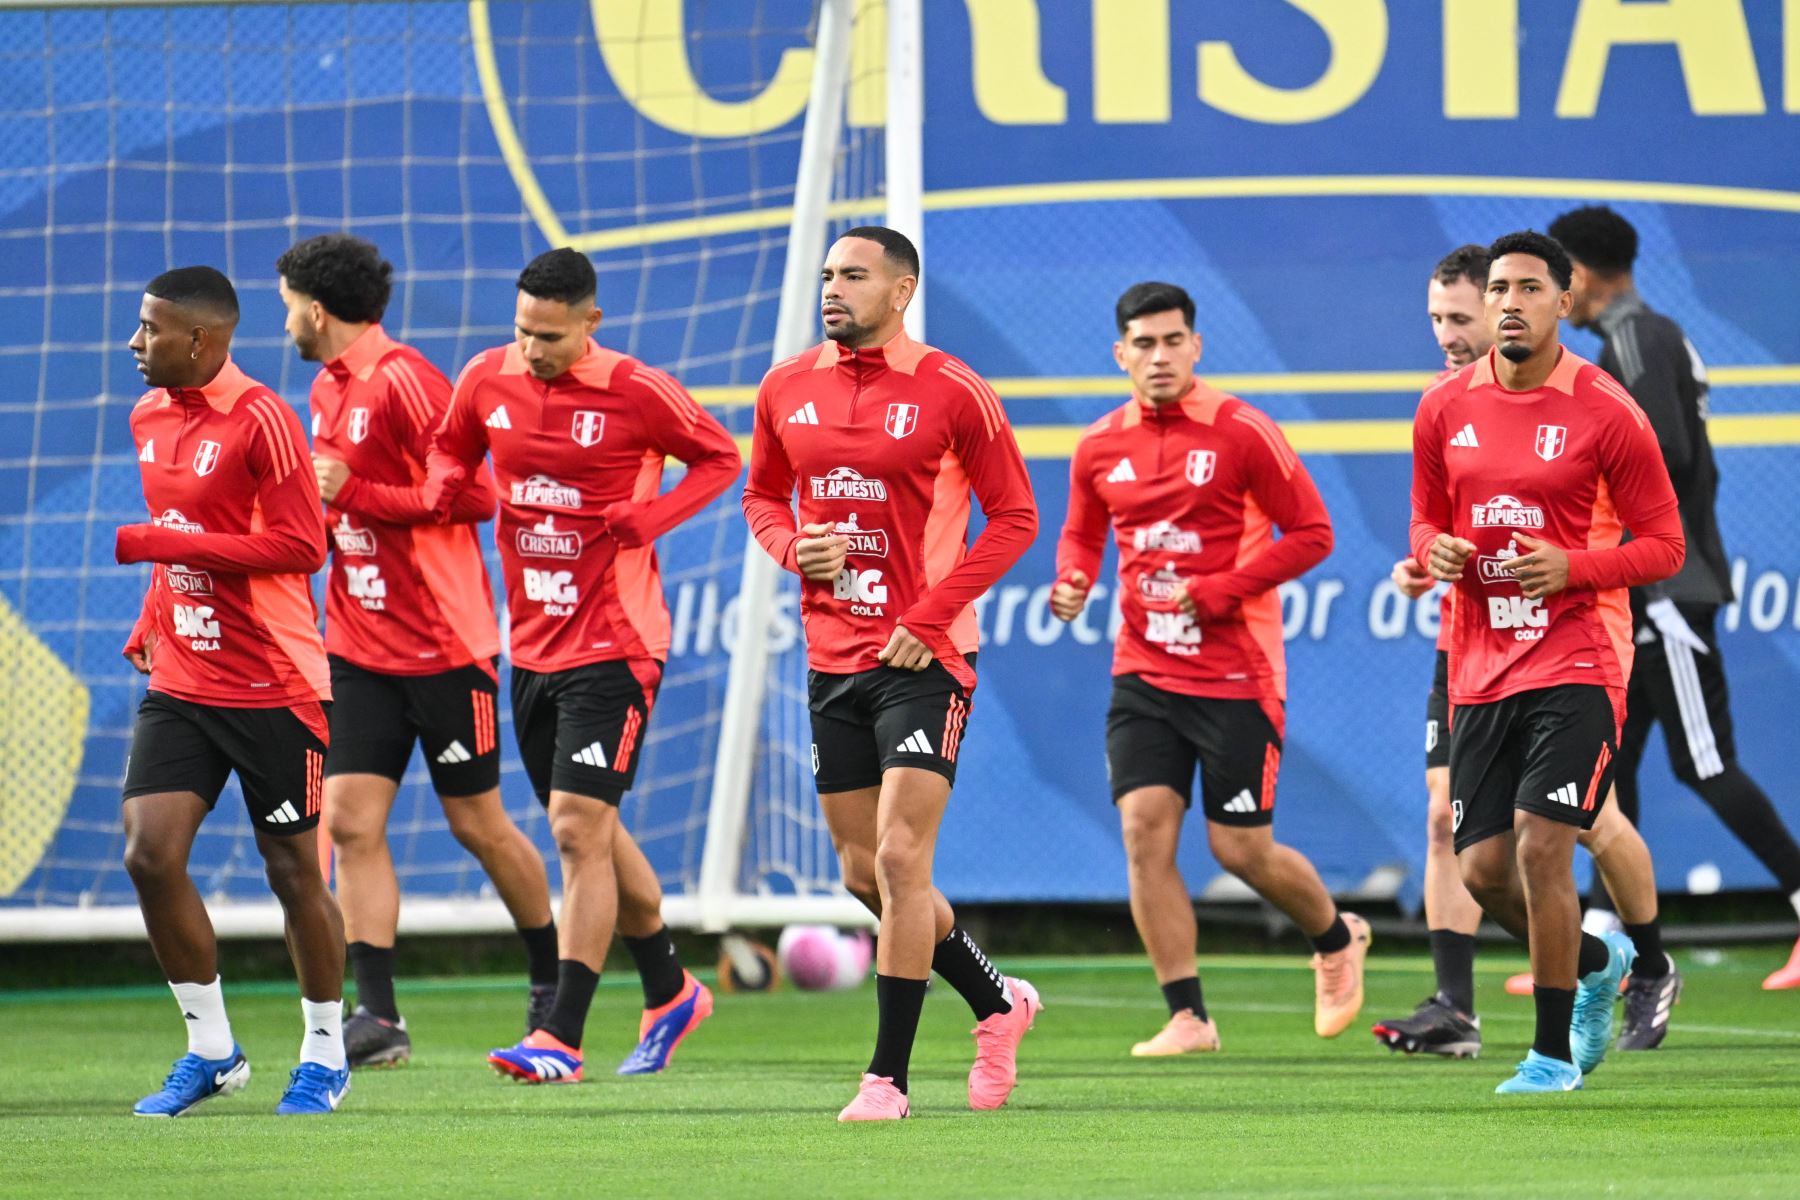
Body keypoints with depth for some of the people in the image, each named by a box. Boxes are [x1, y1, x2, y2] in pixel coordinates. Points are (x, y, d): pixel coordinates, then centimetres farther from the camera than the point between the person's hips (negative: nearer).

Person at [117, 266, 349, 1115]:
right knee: (149, 854, -6)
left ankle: (325, 1056, 19)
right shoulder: (149, 418, 11)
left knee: (293, 872, 3)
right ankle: (211, 1051, 7)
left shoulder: (261, 421, -14)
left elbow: (300, 546, -19)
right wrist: (152, 624, 11)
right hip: (180, 685, 7)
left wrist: (153, 544, -20)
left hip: (272, 687, -7)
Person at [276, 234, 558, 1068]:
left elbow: (474, 496, -20)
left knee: (477, 823, 4)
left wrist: (352, 493, -21)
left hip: (444, 645, -7)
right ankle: (376, 1015, -9)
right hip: (360, 646, 7)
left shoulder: (404, 382, -15)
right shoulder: (328, 389, 12)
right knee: (349, 820, -6)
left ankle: (554, 980, 24)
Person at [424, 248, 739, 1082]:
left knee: (578, 829, -13)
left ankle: (560, 1038, -13)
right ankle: (671, 993, 34)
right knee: (594, 833, 15)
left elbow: (720, 457, 1)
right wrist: (445, 489, -3)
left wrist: (647, 519, -14)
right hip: (532, 642, 6)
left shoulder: (637, 393, -12)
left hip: (614, 645, -6)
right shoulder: (488, 379, 2)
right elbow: (452, 448, 20)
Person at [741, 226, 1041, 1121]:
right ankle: (998, 1004, 31)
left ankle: (888, 1077, -8)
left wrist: (931, 617, -13)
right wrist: (791, 546, -3)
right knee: (863, 872, 10)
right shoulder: (788, 390, 7)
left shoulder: (951, 393, -8)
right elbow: (762, 495, 20)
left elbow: (1013, 516, -5)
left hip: (921, 658, -6)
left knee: (899, 859, -13)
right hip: (832, 654, 6)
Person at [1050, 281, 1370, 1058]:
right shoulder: (1100, 448, 5)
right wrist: (1072, 581, -3)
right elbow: (1083, 534, 20)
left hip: (1235, 672, -4)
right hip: (1144, 672, 4)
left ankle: (1337, 939, 30)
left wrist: (1217, 591, -16)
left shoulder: (1241, 434, -9)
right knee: (1145, 832, -9)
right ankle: (1187, 1016, -3)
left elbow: (1311, 532, -7)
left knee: (1242, 849, 0)